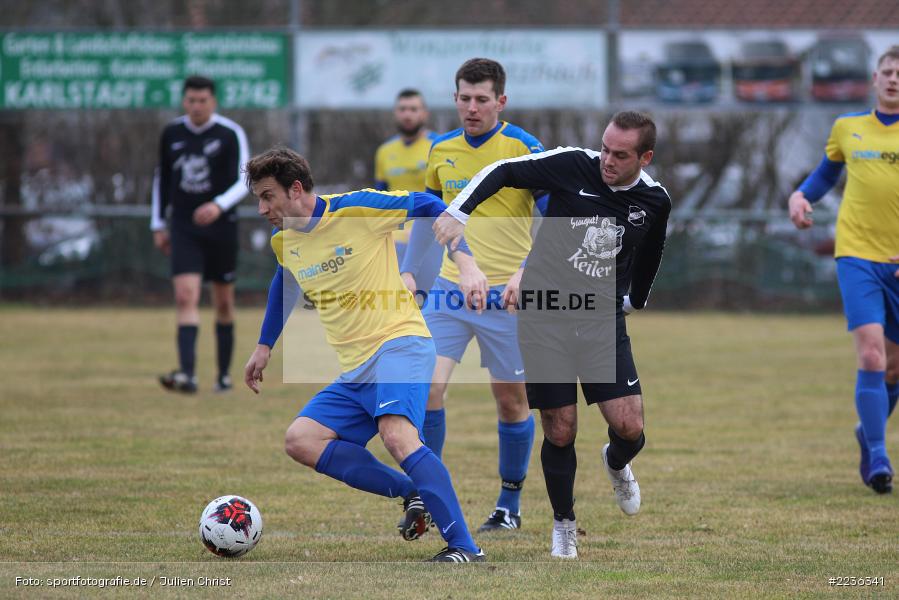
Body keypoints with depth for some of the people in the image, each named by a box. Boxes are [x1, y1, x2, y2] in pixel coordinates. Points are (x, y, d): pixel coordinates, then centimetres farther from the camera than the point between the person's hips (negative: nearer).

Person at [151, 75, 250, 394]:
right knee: (185, 296, -15)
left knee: (223, 303, 8)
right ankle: (187, 375, -25)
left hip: (220, 226, -1)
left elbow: (243, 182, -13)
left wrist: (218, 205, -30)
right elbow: (161, 179, 15)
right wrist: (158, 224, 14)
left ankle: (224, 375, 22)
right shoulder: (171, 134, 4)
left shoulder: (231, 134, -7)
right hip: (183, 228, 1)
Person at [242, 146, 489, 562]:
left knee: (396, 434, -31)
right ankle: (413, 493, -2)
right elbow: (283, 288, 32)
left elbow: (428, 206, -8)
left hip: (399, 343, -8)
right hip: (355, 369, 8)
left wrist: (466, 263, -18)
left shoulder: (355, 209, -12)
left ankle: (464, 547, -29)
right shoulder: (284, 243, 11)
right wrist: (264, 347, 33)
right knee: (300, 441, -5)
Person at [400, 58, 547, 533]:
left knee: (510, 399, 6)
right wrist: (410, 270, 12)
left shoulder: (524, 148, -7)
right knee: (427, 385, -12)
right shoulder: (441, 150, 7)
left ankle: (510, 504, 21)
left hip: (506, 293, -3)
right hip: (450, 287, 3)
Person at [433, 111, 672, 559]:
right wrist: (458, 211, -15)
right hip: (545, 319, -2)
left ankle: (617, 464, 28)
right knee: (560, 432, -4)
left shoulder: (654, 202, 0)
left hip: (603, 321, 2)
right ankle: (564, 525, 18)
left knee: (629, 426, -9)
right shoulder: (573, 166, -11)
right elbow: (503, 172, -4)